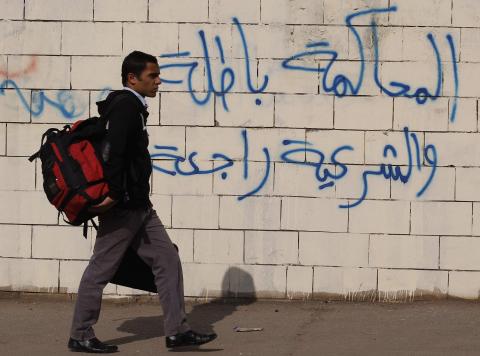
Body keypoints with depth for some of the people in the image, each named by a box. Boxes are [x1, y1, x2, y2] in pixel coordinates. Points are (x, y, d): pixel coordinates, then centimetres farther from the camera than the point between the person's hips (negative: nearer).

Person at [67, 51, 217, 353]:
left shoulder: (133, 107, 17)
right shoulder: (126, 106, -15)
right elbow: (114, 151, -26)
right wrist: (112, 195, -26)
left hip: (140, 206, 10)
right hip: (122, 207, -10)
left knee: (167, 260, 6)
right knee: (101, 268, -1)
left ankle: (177, 330, 7)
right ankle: (81, 336, 8)